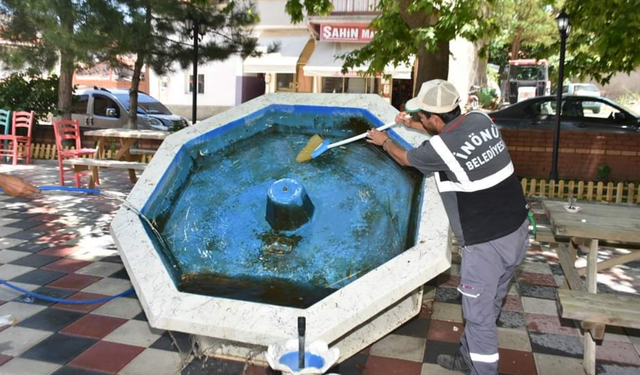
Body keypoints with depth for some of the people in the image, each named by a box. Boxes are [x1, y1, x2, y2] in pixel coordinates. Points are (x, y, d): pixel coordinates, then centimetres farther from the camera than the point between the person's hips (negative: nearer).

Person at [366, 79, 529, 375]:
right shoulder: (480, 120, 1)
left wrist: (384, 141, 25)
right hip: (517, 228, 8)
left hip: (486, 243, -8)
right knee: (486, 306, 22)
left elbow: (405, 158, 5)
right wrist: (413, 125, 35)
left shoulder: (438, 149, -19)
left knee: (480, 316, 6)